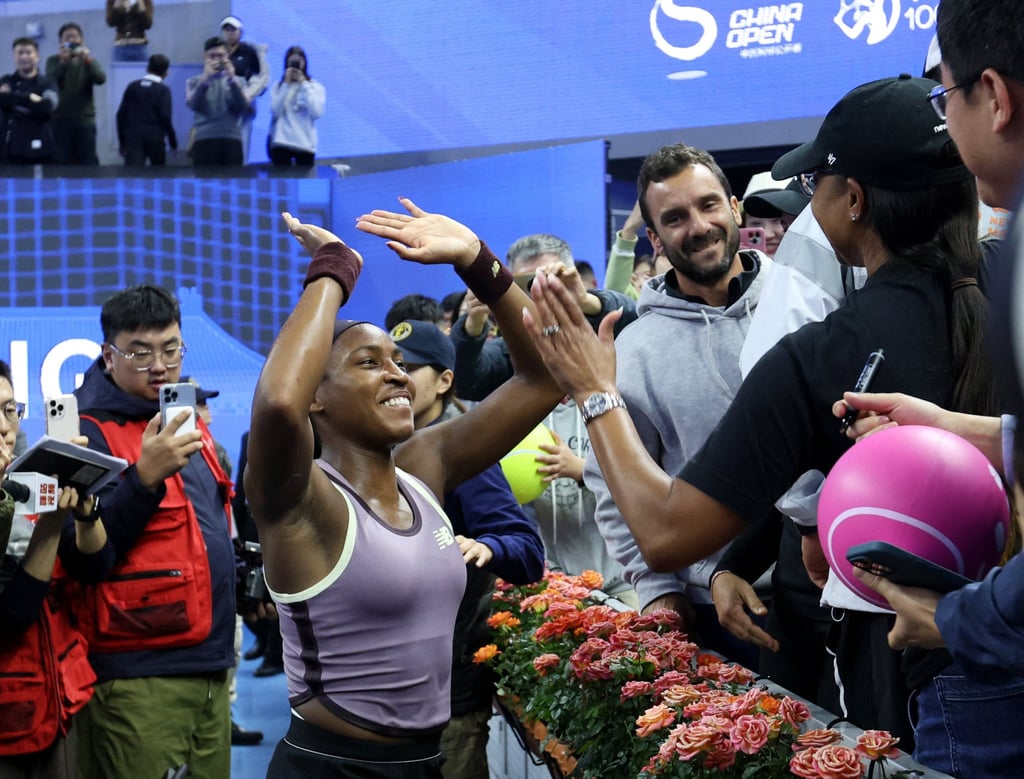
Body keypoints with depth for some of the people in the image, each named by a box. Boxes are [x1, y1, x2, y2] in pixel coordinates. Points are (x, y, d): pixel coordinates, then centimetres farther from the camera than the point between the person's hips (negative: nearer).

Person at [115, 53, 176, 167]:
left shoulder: (132, 86, 9)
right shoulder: (163, 90, -2)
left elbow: (121, 114, 7)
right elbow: (165, 117, -10)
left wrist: (121, 141, 14)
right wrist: (173, 142, -2)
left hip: (133, 137, 2)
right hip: (155, 139, -2)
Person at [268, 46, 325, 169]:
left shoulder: (315, 87, 8)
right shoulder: (279, 86, 9)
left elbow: (317, 112, -8)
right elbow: (275, 111, -6)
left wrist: (304, 84, -6)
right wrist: (286, 84, -6)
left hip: (305, 144, 0)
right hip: (281, 142, 0)